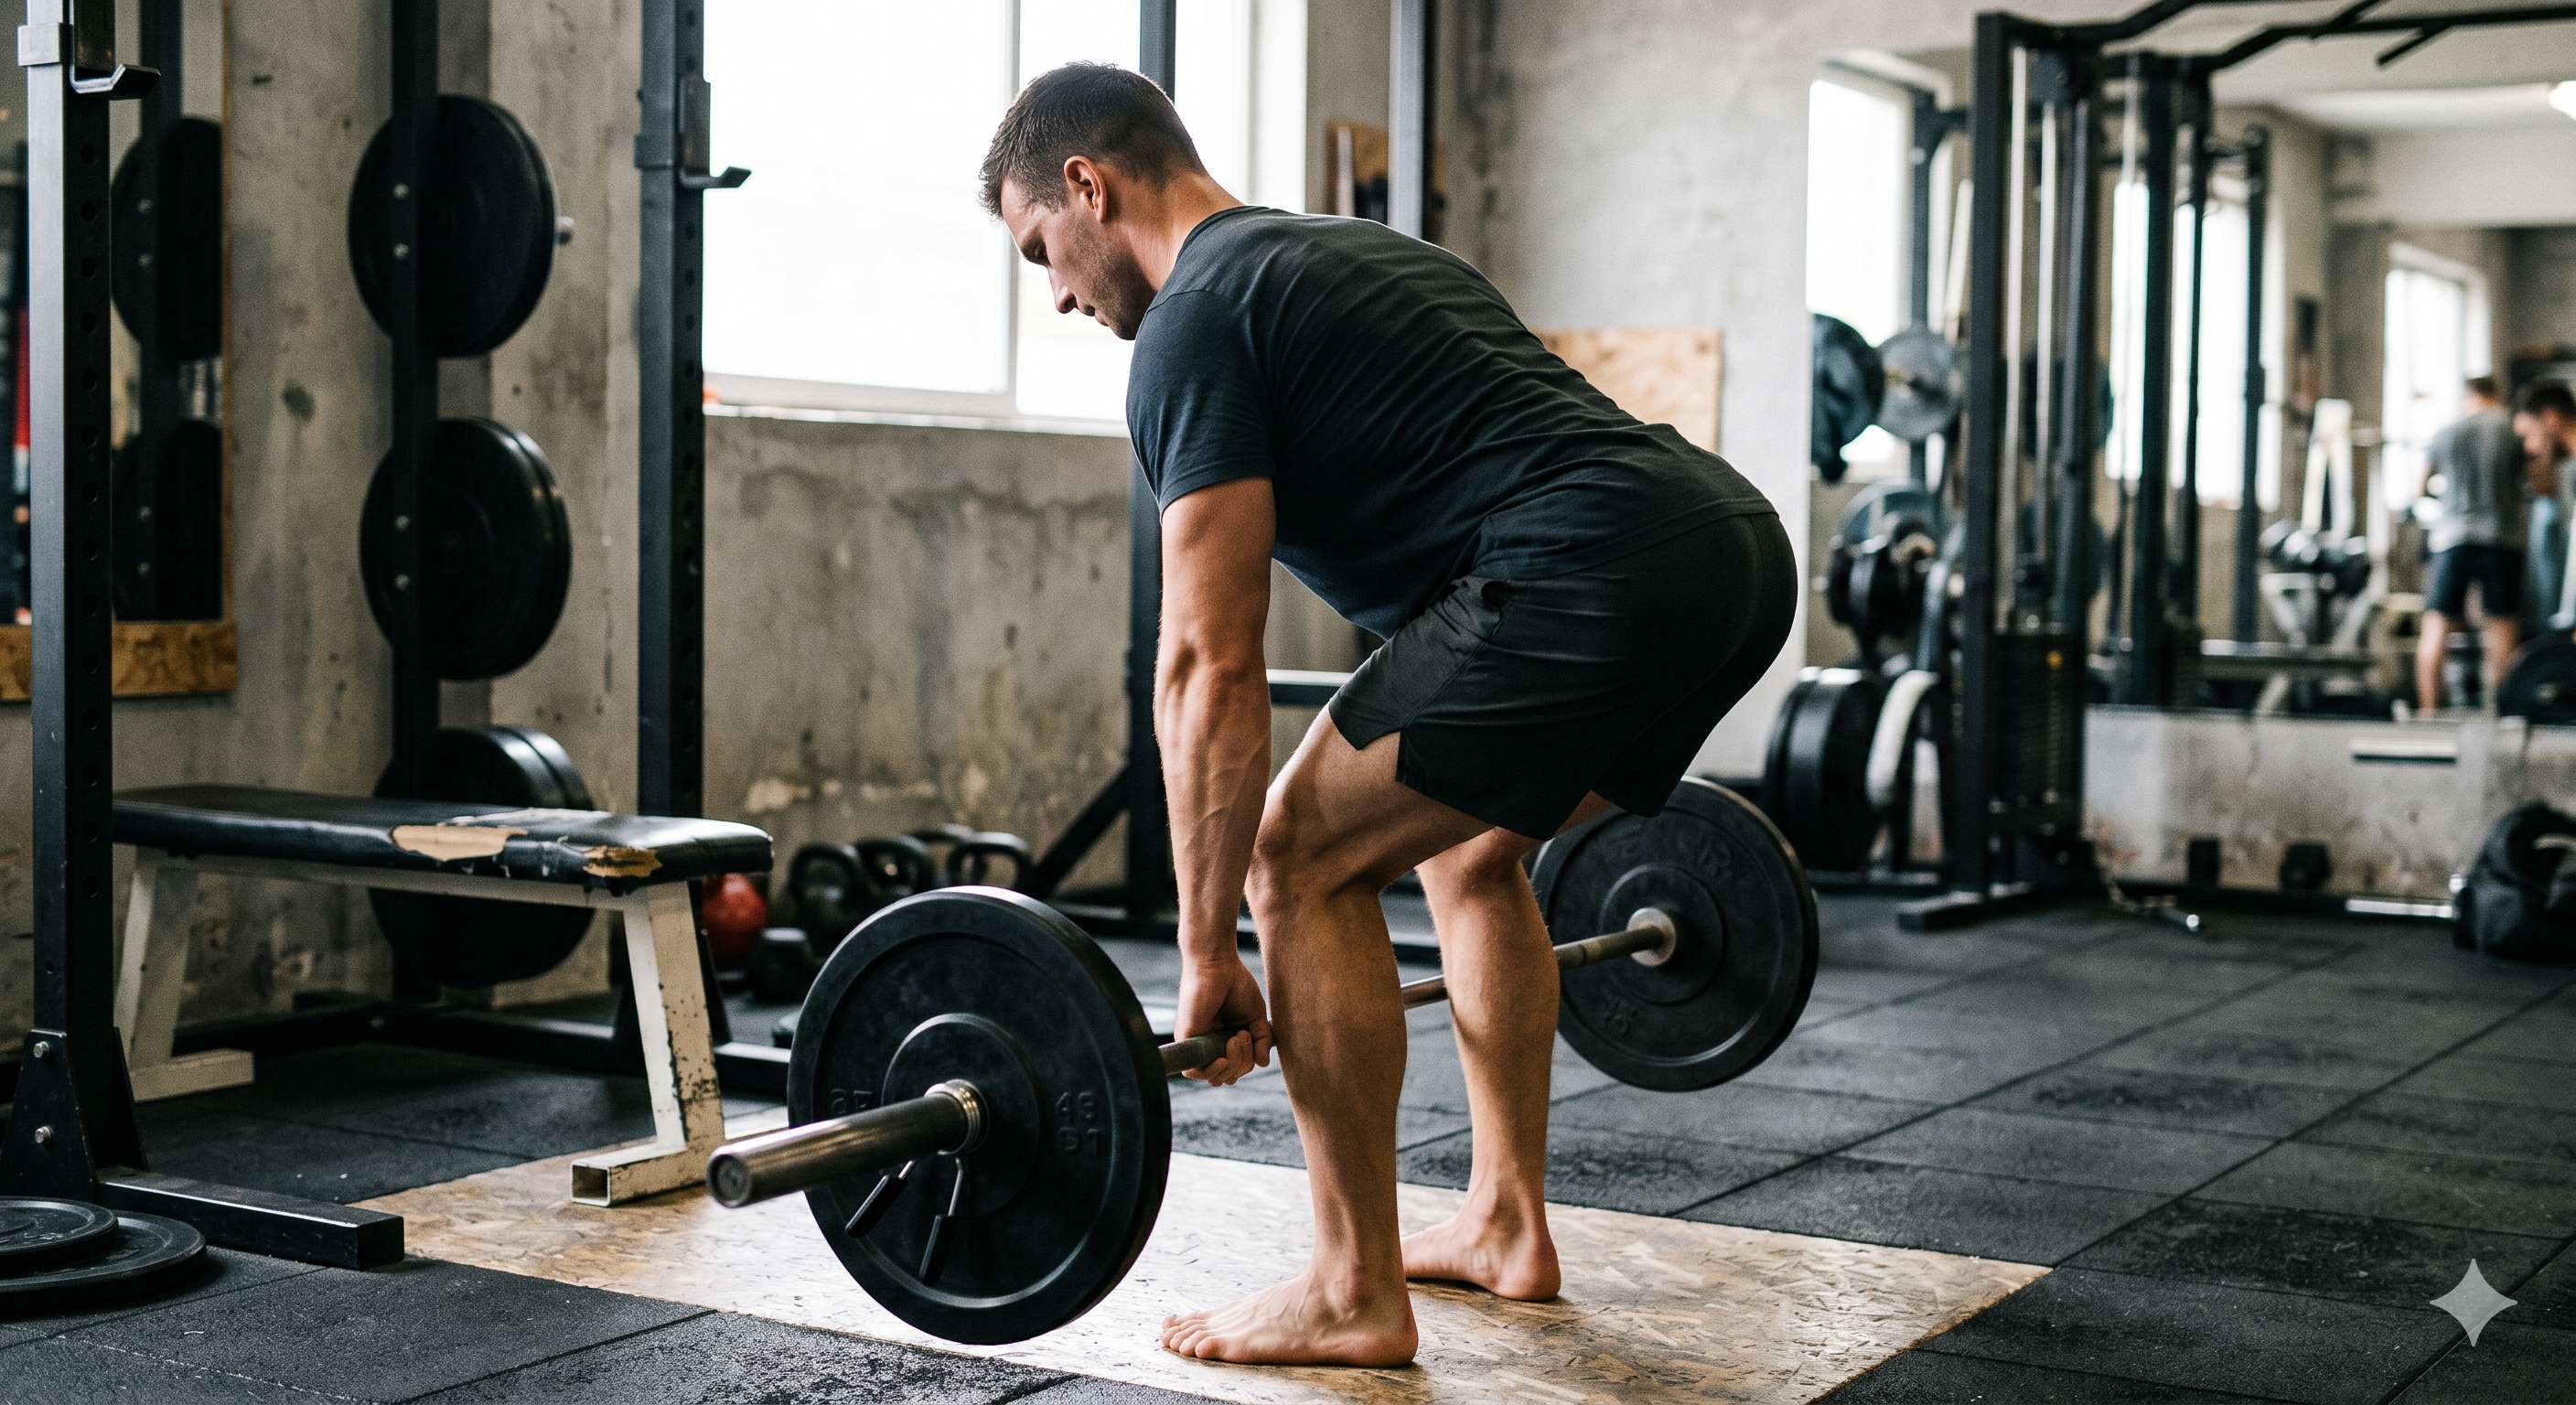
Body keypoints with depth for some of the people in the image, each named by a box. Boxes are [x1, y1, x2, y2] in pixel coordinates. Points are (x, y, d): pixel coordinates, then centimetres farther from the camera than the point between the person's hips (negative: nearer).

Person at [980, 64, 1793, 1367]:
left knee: (1301, 854, 0)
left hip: (1601, 570, -10)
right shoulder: (1361, 255, 31)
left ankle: (1352, 1296, 6)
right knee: (1467, 845, 28)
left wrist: (1207, 955, 0)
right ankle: (1504, 1225, 32)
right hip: (1741, 539, 10)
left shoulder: (1195, 322, 2)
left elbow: (1210, 667, -4)